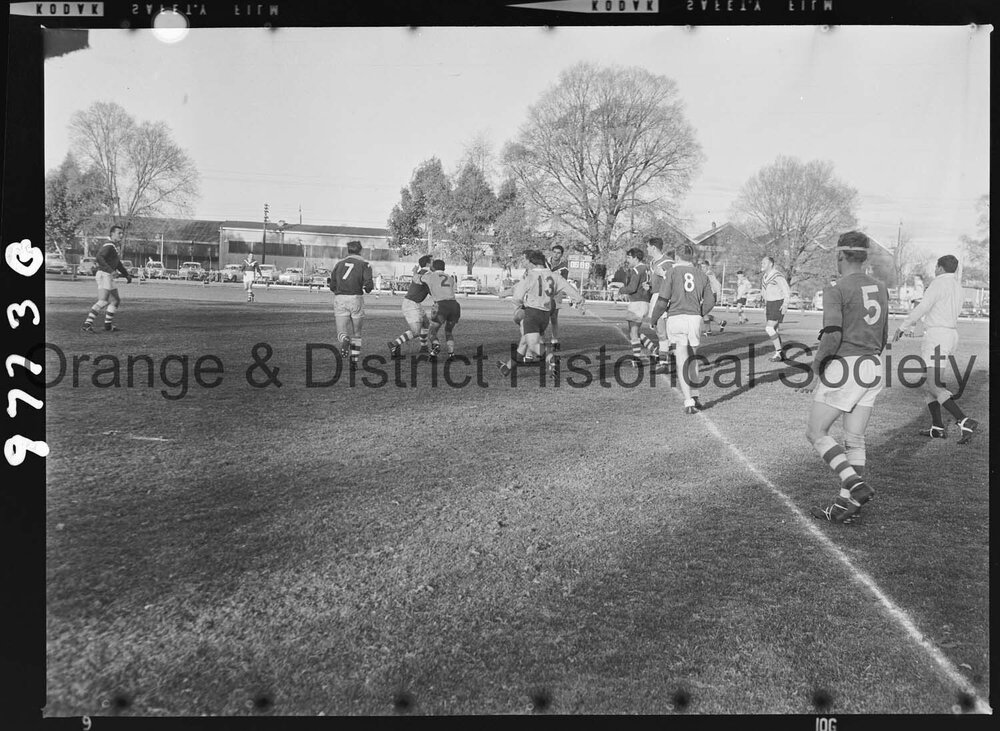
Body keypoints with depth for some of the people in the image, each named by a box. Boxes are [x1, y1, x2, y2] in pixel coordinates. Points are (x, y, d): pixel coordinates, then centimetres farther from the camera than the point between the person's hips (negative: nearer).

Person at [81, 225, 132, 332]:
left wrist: (127, 275, 25)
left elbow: (118, 264, 30)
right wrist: (110, 270, -34)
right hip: (104, 275, -10)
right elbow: (98, 258, -26)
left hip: (108, 277, 10)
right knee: (103, 301, -18)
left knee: (116, 301, 15)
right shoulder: (109, 245, -11)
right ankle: (87, 324, -23)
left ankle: (108, 325, 22)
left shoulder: (114, 246, 20)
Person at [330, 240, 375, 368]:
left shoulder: (339, 264, 12)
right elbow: (368, 285, -8)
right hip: (356, 299, -1)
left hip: (339, 299, 1)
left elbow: (332, 286, 11)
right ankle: (354, 361, 13)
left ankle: (345, 341, -35)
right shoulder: (364, 264, 4)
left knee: (342, 332, 0)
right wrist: (368, 288, 15)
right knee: (356, 334, 14)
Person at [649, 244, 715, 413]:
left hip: (676, 318, -3)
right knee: (692, 358, 20)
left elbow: (663, 300, -6)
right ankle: (694, 396, 22)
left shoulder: (673, 272, 0)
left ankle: (689, 402, -9)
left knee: (682, 363, -4)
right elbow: (710, 301, 9)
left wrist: (653, 318, 9)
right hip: (694, 318, 3)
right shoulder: (701, 274, 10)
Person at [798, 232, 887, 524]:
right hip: (872, 368, 7)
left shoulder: (836, 291, -11)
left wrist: (815, 372, -12)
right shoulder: (880, 289, 12)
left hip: (842, 369, -7)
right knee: (854, 440, 9)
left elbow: (832, 336, -21)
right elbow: (882, 338, 18)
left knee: (815, 432, 4)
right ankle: (845, 505, 11)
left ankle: (856, 485, -9)